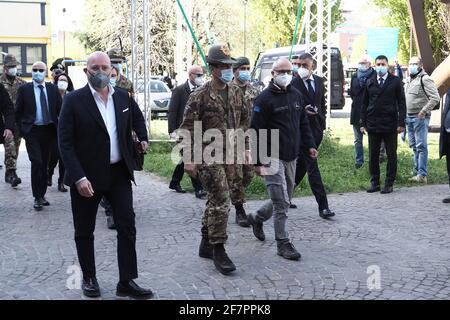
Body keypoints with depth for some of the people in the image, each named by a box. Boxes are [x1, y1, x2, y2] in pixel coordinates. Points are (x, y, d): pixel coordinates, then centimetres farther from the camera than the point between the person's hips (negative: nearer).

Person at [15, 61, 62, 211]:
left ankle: (42, 195, 22)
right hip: (32, 131, -3)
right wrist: (22, 130, -2)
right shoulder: (24, 89, 0)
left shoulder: (53, 89, 6)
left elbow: (60, 110, 7)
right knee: (36, 162, -13)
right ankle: (37, 197, -3)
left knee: (44, 164, 10)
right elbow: (18, 112, 3)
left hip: (48, 131, 3)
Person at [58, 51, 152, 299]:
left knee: (127, 227, -1)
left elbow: (137, 117, 28)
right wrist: (79, 177, -21)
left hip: (119, 172, 3)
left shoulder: (123, 97, 3)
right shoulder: (74, 100, -10)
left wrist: (143, 137, 15)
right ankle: (89, 278, 28)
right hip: (87, 176, -3)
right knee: (85, 231, 10)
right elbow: (65, 142, -14)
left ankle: (127, 282, 8)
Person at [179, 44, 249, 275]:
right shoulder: (200, 96, -10)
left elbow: (244, 122, 18)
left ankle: (206, 245, 27)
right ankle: (218, 251, -1)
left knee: (215, 201, 14)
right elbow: (187, 128, -10)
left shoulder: (236, 93, 9)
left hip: (230, 156, 6)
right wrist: (188, 159, -14)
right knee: (221, 202, -11)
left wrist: (246, 149, 15)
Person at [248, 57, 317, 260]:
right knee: (281, 202, -7)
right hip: (273, 157, -7)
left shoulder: (296, 95, 12)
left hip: (291, 157, 7)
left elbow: (303, 123, 21)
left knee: (284, 199, 16)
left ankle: (257, 218, 38)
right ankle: (283, 243, 3)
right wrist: (257, 161, -14)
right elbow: (256, 131, -12)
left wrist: (310, 145, 10)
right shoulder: (265, 99, -10)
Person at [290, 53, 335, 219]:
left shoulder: (319, 81, 11)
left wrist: (322, 121, 13)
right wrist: (303, 110, -21)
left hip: (317, 129, 6)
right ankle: (323, 206, -8)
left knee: (301, 164, 15)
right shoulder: (293, 84, -8)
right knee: (312, 167, -8)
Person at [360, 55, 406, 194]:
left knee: (391, 156, 4)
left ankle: (389, 184, 12)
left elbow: (401, 103, -1)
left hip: (390, 125, -2)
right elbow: (365, 104, 11)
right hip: (373, 125, 3)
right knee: (373, 156, 6)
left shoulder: (396, 81, 1)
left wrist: (401, 123, -8)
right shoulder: (370, 82, 9)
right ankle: (374, 183, 15)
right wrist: (363, 123, 4)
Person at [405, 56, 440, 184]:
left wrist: (424, 111, -17)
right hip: (409, 117, 8)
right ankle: (416, 172, 21)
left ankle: (422, 175, -9)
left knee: (421, 146, -9)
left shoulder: (425, 79, -9)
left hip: (420, 117, -8)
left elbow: (435, 98, -15)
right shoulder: (408, 80, 17)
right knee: (414, 146, 13)